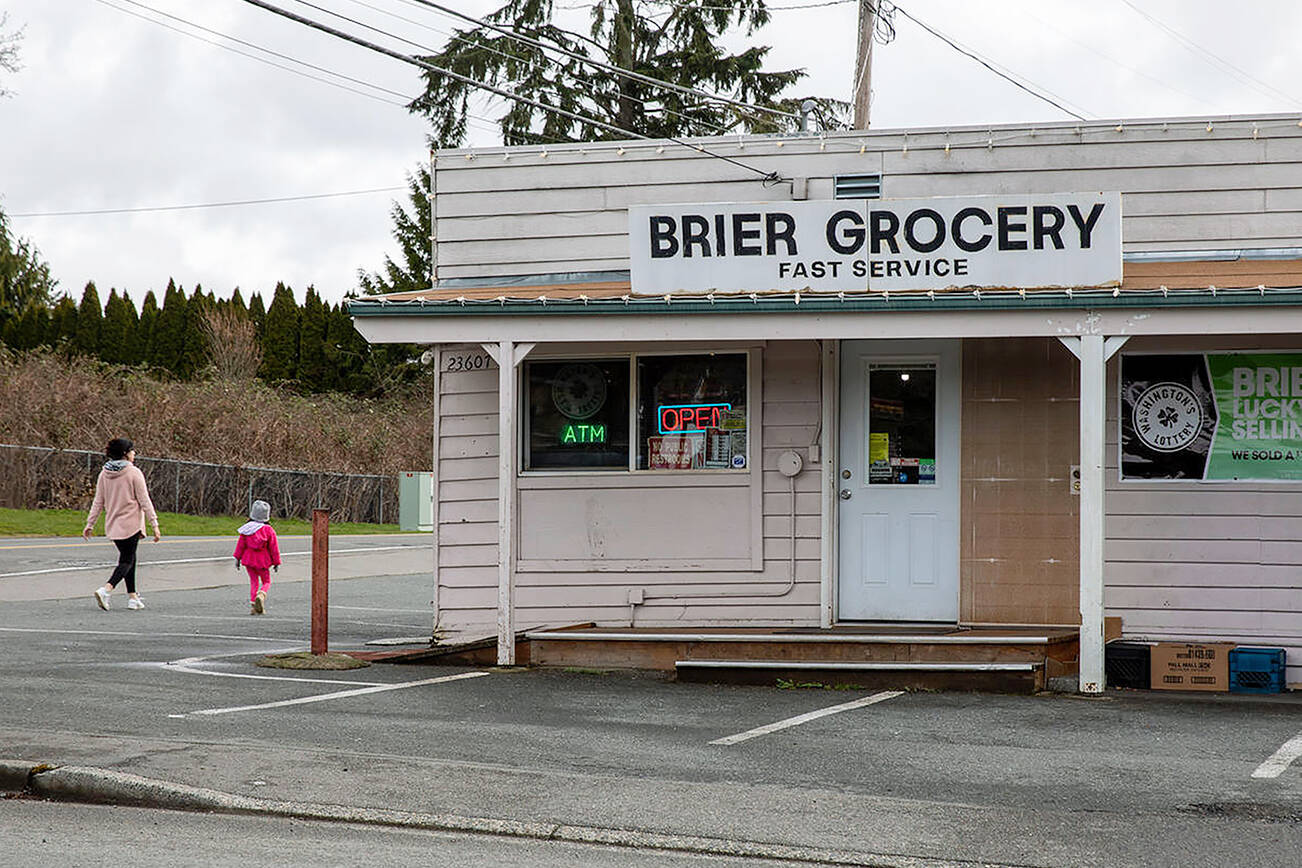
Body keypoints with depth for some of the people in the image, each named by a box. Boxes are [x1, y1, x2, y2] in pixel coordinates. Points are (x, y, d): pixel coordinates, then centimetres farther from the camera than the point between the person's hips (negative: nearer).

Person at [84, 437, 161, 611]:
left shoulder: (104, 474, 5)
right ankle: (106, 589, -24)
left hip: (112, 525, 6)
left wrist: (90, 524, 13)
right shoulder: (134, 473, -11)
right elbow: (144, 501, -11)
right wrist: (154, 525, -9)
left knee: (128, 558, 18)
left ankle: (133, 597, 17)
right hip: (131, 524, -6)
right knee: (127, 561, -3)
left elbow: (98, 501, 8)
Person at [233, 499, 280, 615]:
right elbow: (274, 548, -4)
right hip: (262, 561, -2)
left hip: (249, 559, 2)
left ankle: (253, 605, 0)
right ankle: (261, 595, -21)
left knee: (254, 582, 12)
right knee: (266, 582, 11)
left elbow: (241, 544, 0)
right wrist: (277, 563, 3)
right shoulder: (268, 530, -7)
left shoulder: (247, 528, 0)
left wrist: (237, 558, 6)